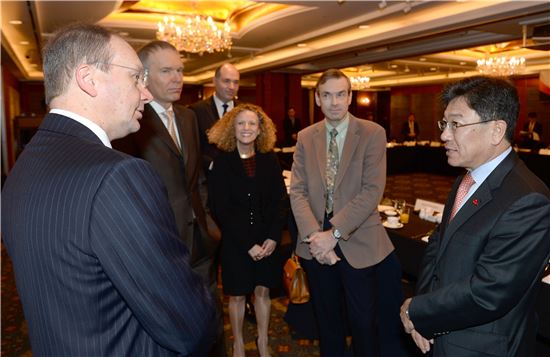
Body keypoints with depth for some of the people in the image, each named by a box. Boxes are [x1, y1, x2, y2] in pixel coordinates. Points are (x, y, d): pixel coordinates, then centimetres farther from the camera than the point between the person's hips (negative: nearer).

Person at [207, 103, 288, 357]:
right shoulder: (222, 162, -8)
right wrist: (248, 244, -13)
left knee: (263, 290, 13)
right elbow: (220, 209, -10)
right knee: (237, 295, 11)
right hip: (234, 241, -2)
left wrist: (273, 237, -11)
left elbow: (280, 201, 0)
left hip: (267, 240, 2)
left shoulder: (269, 160, 0)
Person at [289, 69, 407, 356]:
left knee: (364, 320, 11)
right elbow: (297, 191, -3)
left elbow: (372, 190, -14)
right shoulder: (305, 137, 3)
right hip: (315, 243, 3)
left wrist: (335, 233, -20)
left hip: (357, 243, -3)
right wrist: (314, 235, -16)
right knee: (326, 317, 20)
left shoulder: (373, 133, -7)